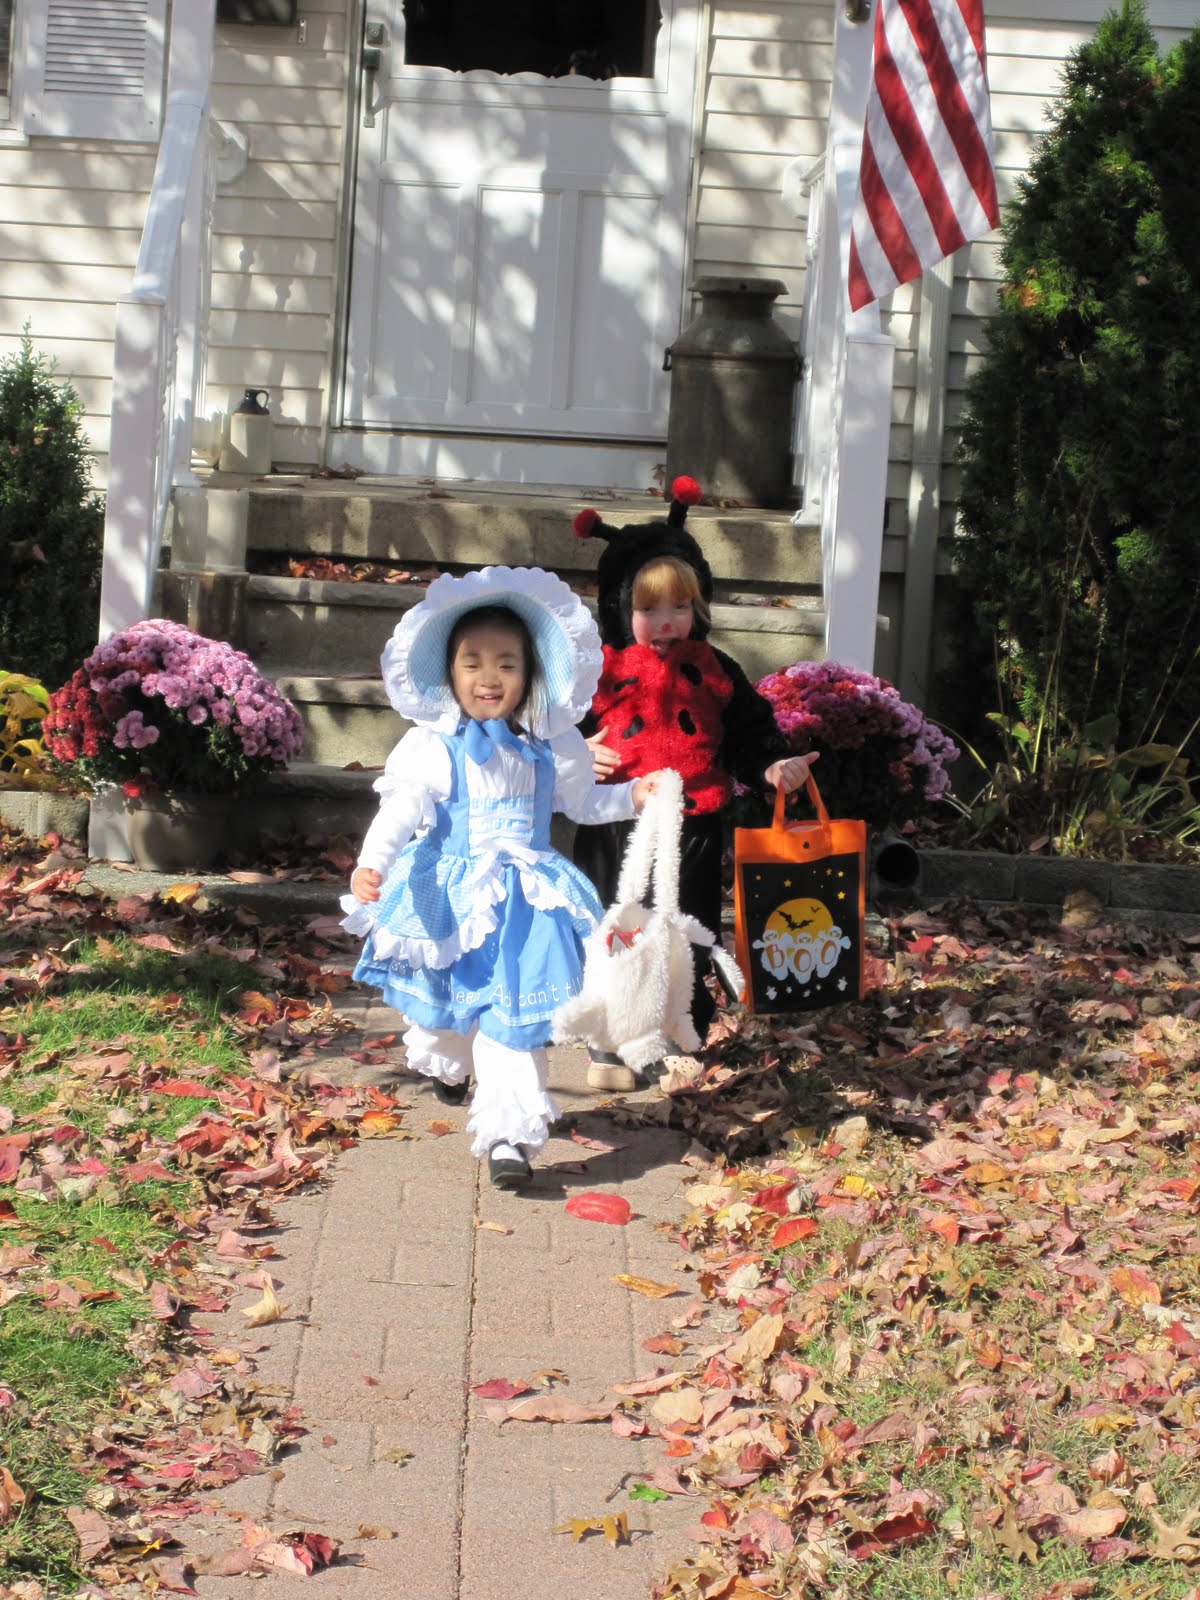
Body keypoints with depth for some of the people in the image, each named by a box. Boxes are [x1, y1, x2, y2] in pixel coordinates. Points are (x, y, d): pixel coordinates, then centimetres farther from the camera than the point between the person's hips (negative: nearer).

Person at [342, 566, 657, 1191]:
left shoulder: (550, 748, 1)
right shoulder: (432, 745, -11)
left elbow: (581, 800, 18)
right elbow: (400, 809, -20)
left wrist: (633, 795, 6)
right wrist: (370, 864, -35)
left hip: (526, 900, 1)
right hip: (451, 899, -1)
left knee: (513, 1021, -6)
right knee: (447, 1010, 19)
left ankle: (509, 1135, -6)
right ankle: (445, 1065, 52)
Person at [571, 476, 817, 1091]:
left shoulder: (714, 673, 3)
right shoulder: (599, 671, -3)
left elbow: (749, 734, 8)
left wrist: (774, 766, -10)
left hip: (692, 831, 2)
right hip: (616, 830, -1)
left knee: (688, 939, 10)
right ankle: (607, 1046, 18)